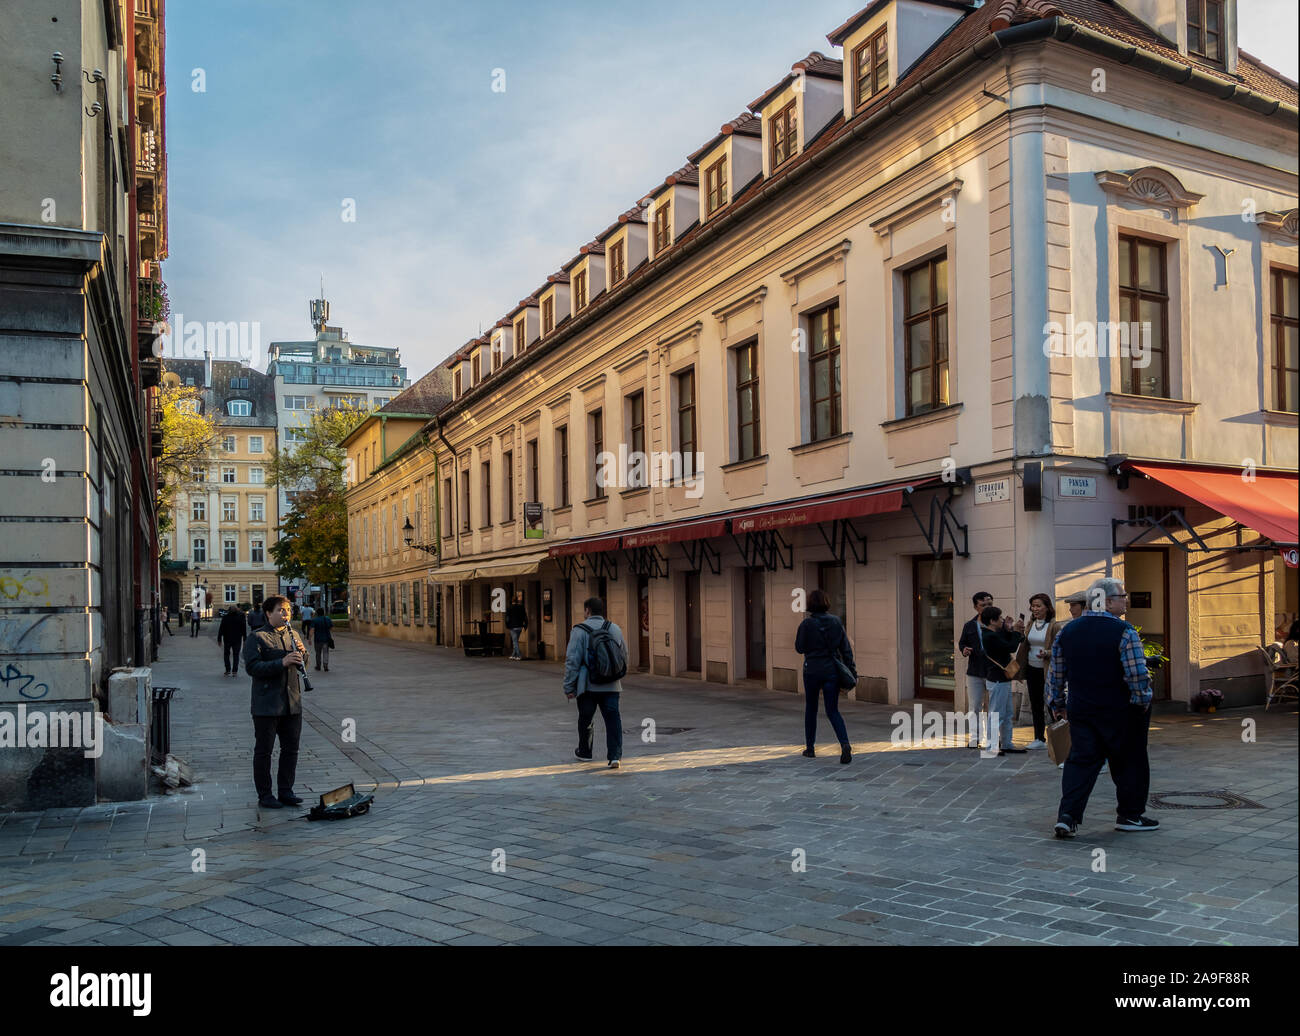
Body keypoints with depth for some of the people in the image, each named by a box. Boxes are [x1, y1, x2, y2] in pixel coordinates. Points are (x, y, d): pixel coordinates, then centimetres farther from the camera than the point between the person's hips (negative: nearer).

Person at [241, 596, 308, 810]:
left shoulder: (292, 634, 13)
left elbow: (301, 665, 19)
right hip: (267, 704, -6)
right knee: (264, 751, 3)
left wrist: (301, 652, -4)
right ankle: (264, 795, 12)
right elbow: (252, 667, -17)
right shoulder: (256, 637, -6)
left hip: (292, 703, 6)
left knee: (291, 749, 11)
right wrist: (282, 663, -25)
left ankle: (286, 791, 21)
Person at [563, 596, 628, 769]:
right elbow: (624, 656, 12)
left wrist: (569, 687, -5)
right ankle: (615, 756, -9)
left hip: (588, 685, -3)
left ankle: (584, 752, 31)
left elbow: (572, 661, -10)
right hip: (611, 686, 3)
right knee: (613, 719, 1)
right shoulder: (615, 629, 7)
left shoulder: (580, 630, -8)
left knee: (586, 719, 15)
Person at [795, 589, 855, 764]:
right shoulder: (836, 622, 1)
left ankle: (810, 748, 23)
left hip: (812, 670, -2)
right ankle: (845, 744, -17)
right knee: (833, 711, 6)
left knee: (811, 709, 15)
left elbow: (799, 648, -3)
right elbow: (846, 649, 2)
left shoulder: (807, 624, -10)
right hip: (832, 671, 2)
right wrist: (853, 671, 7)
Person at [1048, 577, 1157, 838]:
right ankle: (1129, 815, 24)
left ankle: (1067, 815, -6)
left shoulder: (1067, 631, 4)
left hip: (1080, 710, 5)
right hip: (1120, 711, -4)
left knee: (1080, 760, 6)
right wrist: (1143, 701, -3)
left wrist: (1058, 704, 19)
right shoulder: (1124, 632, -13)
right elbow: (1138, 674, -18)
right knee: (1129, 762, 13)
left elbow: (1056, 674, 9)